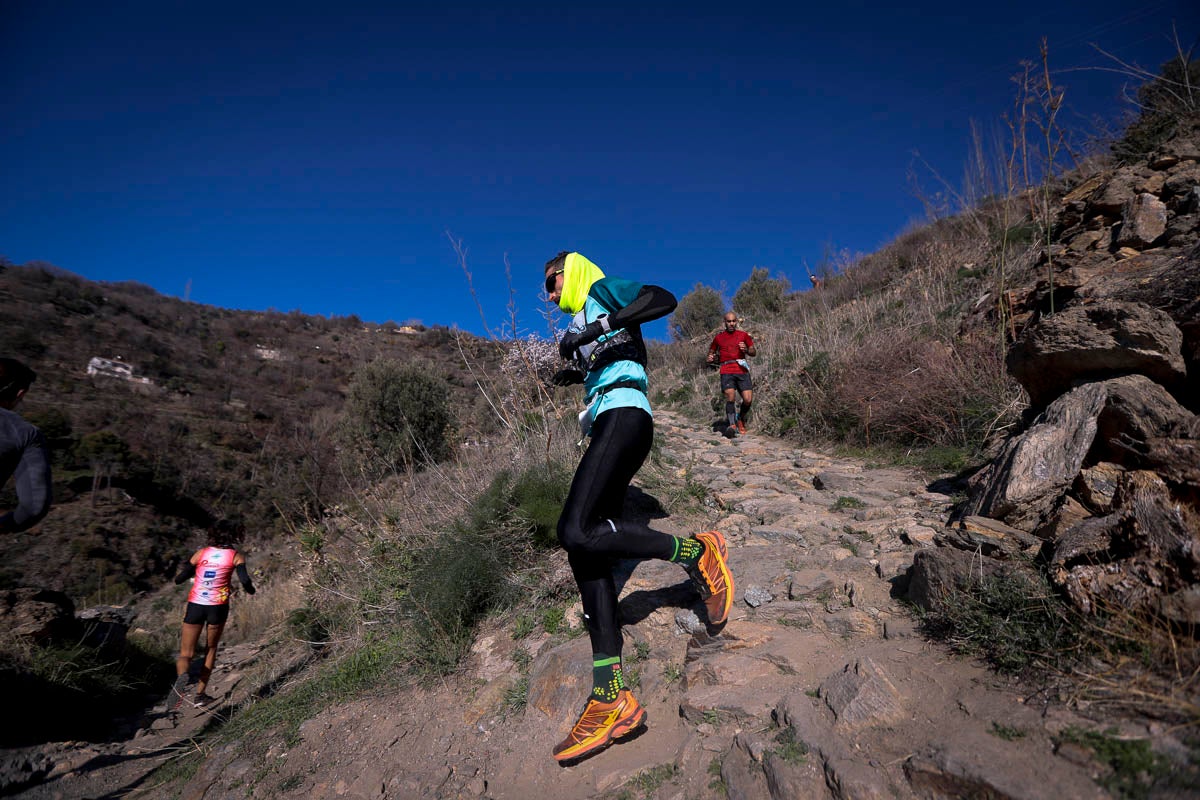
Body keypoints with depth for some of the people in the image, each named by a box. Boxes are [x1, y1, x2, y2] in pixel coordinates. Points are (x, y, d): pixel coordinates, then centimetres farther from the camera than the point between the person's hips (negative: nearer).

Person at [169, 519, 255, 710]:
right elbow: (245, 581, -15)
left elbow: (178, 580, 7)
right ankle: (200, 695, 21)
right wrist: (250, 590, 6)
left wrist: (187, 566, 25)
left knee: (186, 653, 8)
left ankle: (181, 676, -25)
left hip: (195, 605, 1)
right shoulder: (236, 556, -3)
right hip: (218, 607, -1)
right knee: (211, 649, 21)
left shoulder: (201, 553, 4)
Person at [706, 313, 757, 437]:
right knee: (730, 397, -21)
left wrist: (746, 349, -5)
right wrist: (711, 359, 2)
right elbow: (711, 352, 26)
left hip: (742, 370, 1)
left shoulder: (743, 335, 15)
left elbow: (754, 353, 17)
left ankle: (741, 420, 18)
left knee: (748, 400, -10)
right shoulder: (718, 338, 14)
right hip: (726, 372, -1)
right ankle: (732, 425, -20)